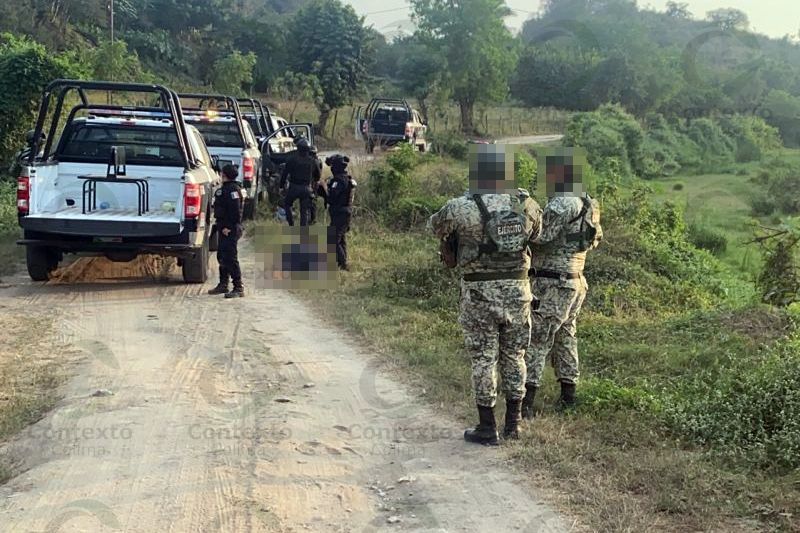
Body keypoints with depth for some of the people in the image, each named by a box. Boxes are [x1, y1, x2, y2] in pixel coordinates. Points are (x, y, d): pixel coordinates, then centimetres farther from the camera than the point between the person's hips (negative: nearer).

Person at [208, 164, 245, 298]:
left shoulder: (232, 189, -15)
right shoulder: (225, 188, 17)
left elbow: (235, 211, -22)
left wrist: (228, 227, -22)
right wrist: (222, 226, 17)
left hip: (230, 230, -11)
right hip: (224, 229, 11)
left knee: (230, 258, -10)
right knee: (222, 256, 17)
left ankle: (238, 288, -8)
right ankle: (223, 285, 28)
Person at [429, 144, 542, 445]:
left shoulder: (462, 208, -13)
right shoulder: (527, 204, -3)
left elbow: (436, 226, 5)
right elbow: (537, 233, 15)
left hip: (480, 292, -3)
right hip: (517, 289, 4)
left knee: (484, 358, 5)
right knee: (514, 356, 15)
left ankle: (487, 429, 10)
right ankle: (513, 423, 23)